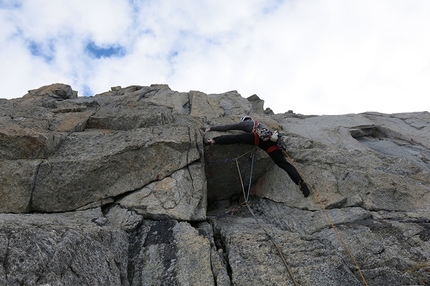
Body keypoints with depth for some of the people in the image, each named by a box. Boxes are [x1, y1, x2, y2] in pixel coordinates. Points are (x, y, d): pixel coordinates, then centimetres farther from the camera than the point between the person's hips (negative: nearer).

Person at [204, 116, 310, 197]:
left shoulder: (244, 123, 29)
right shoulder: (259, 124, 46)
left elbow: (226, 127, 30)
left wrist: (211, 128, 38)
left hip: (259, 137, -5)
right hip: (272, 142, 5)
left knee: (235, 138, -6)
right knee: (284, 164, 0)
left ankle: (212, 141, -21)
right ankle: (300, 181, -12)